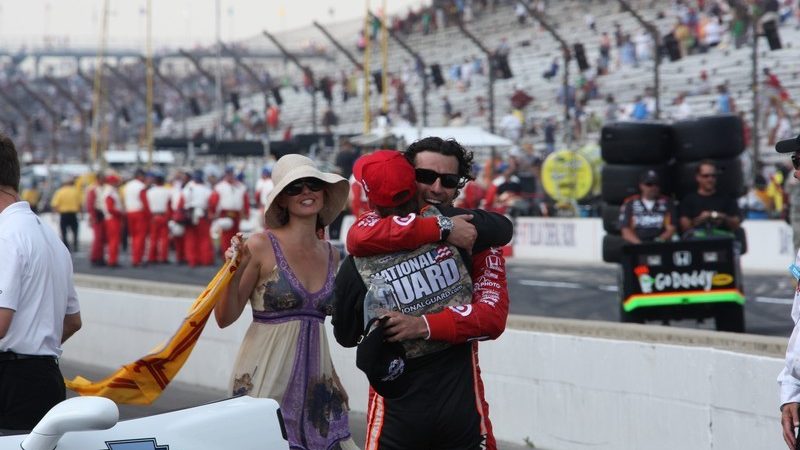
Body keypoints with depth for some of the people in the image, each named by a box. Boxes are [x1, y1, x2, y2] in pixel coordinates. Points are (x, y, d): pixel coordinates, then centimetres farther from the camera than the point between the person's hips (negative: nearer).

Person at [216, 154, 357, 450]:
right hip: (266, 374, -5)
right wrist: (235, 272, -20)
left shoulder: (331, 255, 9)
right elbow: (225, 318, -8)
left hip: (316, 377, 5)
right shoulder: (261, 246, -6)